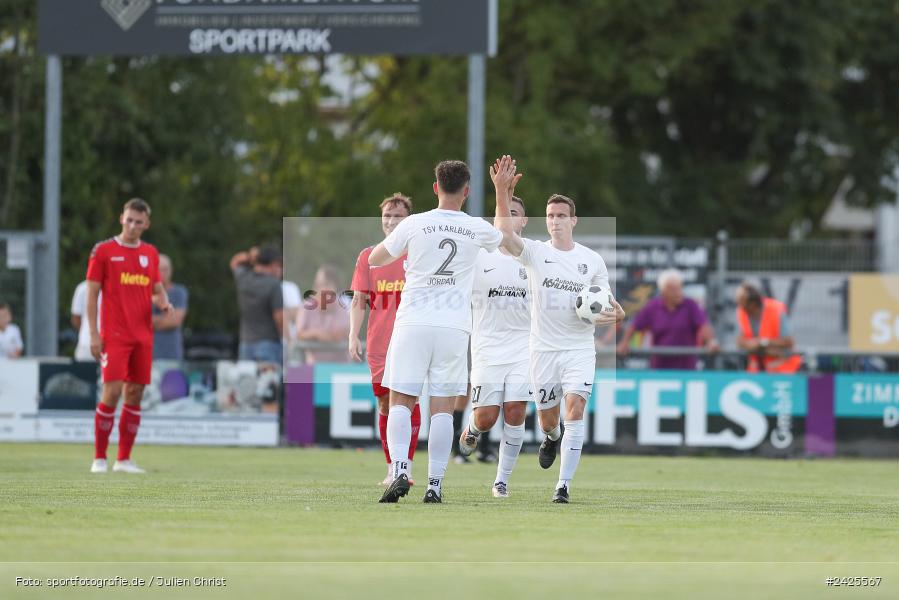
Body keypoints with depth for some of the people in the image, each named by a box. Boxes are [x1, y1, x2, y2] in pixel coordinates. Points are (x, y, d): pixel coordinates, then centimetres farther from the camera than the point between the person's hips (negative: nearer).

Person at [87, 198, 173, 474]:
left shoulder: (151, 253, 13)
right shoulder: (103, 251, -1)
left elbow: (157, 289, 20)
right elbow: (92, 294, -1)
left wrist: (164, 302, -5)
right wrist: (93, 334, -7)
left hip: (143, 335, 5)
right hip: (114, 335, -5)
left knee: (135, 394, 4)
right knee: (112, 392, -13)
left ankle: (124, 459, 10)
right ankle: (99, 458, -4)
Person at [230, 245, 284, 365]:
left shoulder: (243, 279, 4)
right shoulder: (273, 285, -12)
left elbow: (235, 263, 28)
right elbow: (280, 318, -16)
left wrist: (250, 256, 6)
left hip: (246, 347, 6)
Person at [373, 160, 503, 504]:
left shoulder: (414, 224, -3)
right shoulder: (477, 229, 2)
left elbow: (374, 260, 11)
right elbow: (506, 239, 28)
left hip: (413, 323, -1)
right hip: (454, 327, 1)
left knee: (401, 402, 1)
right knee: (443, 408, 3)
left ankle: (400, 472, -17)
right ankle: (434, 484, -2)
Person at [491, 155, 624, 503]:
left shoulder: (592, 261, 5)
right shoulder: (534, 253, 0)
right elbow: (505, 233, -20)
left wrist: (613, 314, -10)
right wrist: (502, 193, -32)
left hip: (579, 348, 0)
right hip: (543, 347, 0)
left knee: (575, 410, -17)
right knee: (547, 418, 7)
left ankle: (564, 485, -14)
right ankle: (551, 438, 47)